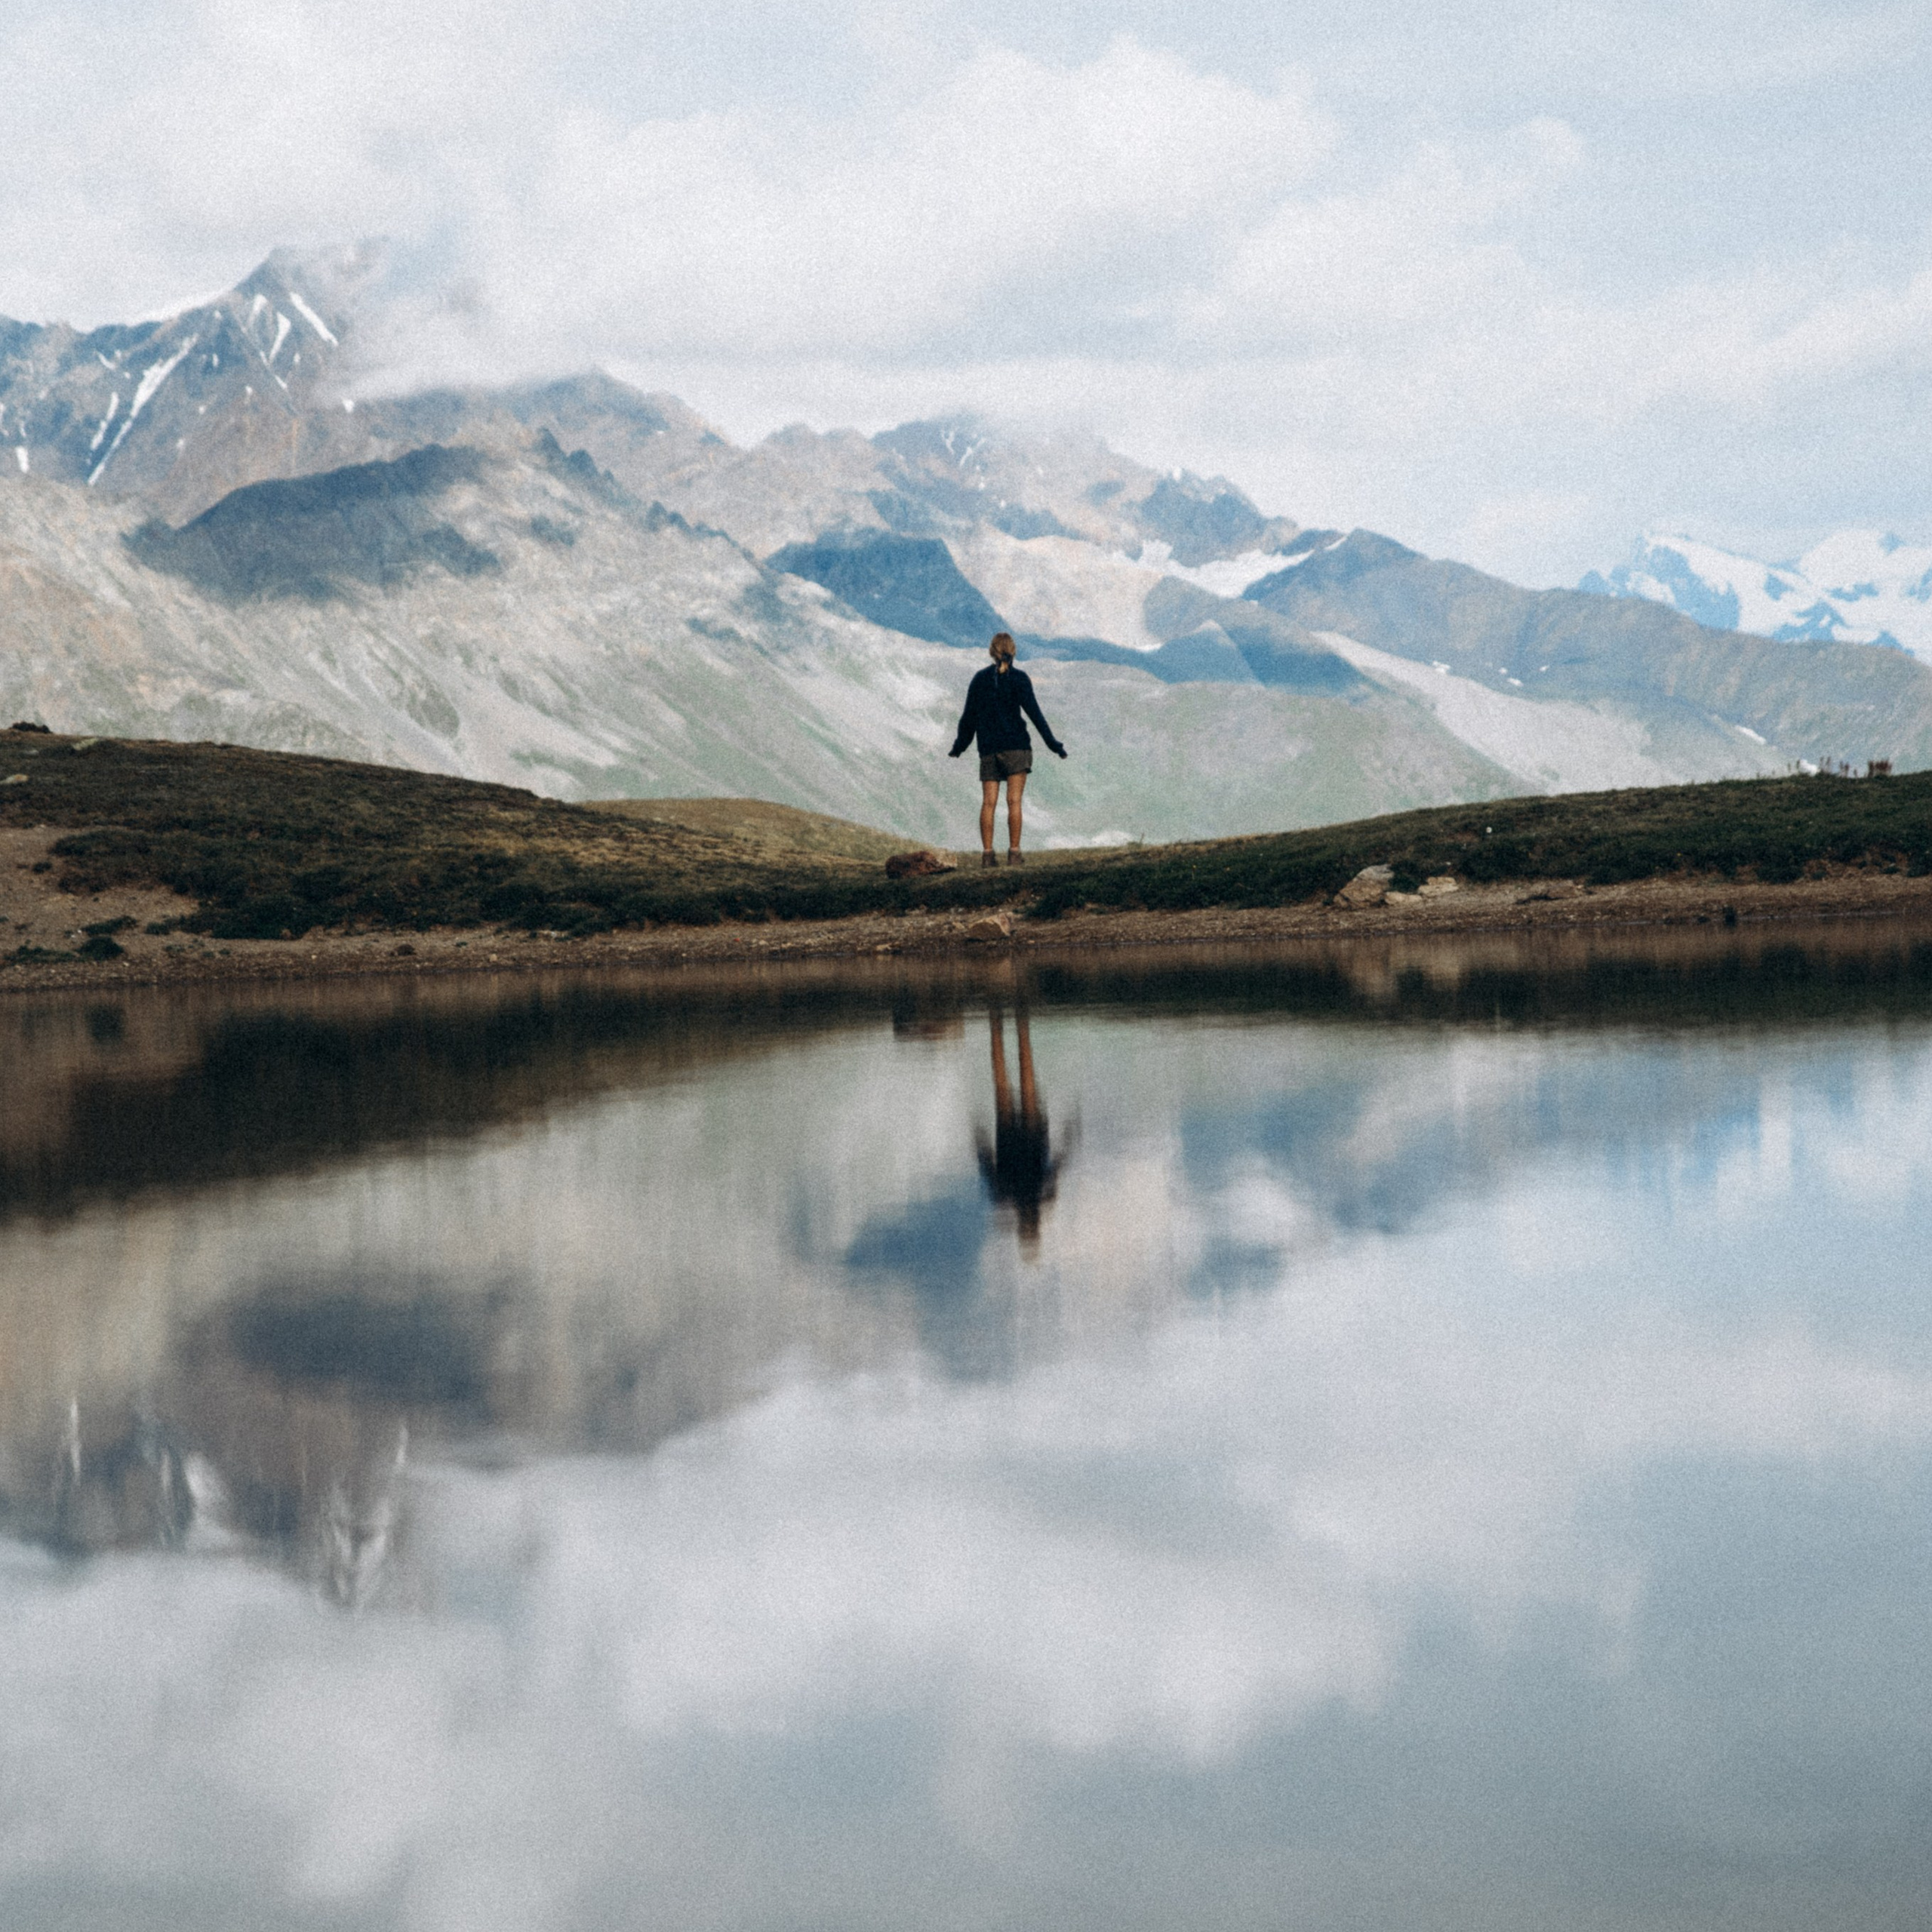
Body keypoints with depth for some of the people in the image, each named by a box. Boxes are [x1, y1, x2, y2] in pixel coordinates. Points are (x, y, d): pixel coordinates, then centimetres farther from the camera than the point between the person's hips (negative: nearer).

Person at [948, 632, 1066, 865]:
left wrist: (959, 747, 23)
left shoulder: (980, 679, 7)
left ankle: (987, 853, -5)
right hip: (1015, 745, -3)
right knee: (1014, 801, -5)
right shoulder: (1019, 679, -3)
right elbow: (1034, 713, -8)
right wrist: (1052, 743, -4)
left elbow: (969, 717, 10)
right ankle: (1014, 853, -10)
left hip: (988, 749, 3)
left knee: (988, 802, 1)